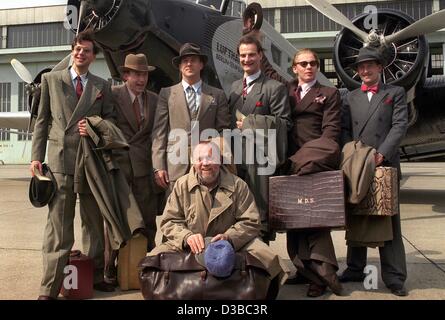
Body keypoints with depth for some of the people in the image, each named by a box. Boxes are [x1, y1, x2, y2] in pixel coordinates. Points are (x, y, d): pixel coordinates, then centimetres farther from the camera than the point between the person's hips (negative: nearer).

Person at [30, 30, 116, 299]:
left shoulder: (102, 86, 12)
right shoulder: (51, 80, 10)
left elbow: (111, 118, 14)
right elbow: (42, 120, 7)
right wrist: (37, 156, 1)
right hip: (60, 159, -2)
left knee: (94, 221, 9)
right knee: (58, 224, -4)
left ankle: (96, 276, 21)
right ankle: (50, 288, 1)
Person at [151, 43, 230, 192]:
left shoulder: (218, 95, 11)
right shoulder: (166, 94, 10)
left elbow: (223, 131, 9)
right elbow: (159, 132, 5)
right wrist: (159, 167, -3)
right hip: (175, 166, 0)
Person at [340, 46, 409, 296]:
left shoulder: (396, 93, 9)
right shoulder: (351, 98, 17)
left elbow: (400, 126, -3)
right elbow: (344, 130, 9)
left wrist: (382, 154, -15)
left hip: (385, 164, -3)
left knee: (388, 221, -3)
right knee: (356, 219, 8)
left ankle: (394, 276, 2)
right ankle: (355, 269, 18)